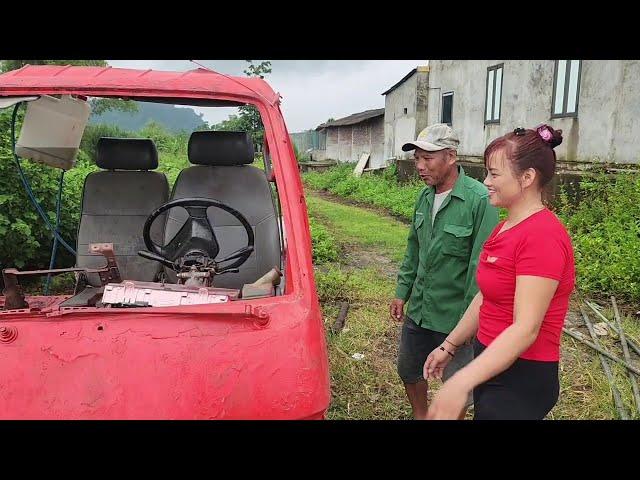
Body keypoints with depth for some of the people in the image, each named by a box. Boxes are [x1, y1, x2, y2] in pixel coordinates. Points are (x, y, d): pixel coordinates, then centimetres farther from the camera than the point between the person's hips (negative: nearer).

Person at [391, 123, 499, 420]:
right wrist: (402, 292, 13)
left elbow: (481, 264, -20)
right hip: (418, 309, 7)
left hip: (455, 317, -7)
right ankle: (420, 415, 49)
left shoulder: (479, 200, -21)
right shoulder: (425, 197, 2)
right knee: (408, 371, 24)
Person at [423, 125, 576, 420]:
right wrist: (449, 346, 15)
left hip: (520, 378, -8)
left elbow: (526, 328, -28)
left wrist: (461, 382, -33)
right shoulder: (507, 227, 6)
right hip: (493, 364, 8)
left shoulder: (542, 236, -22)